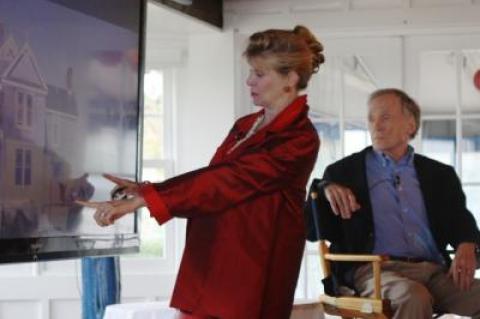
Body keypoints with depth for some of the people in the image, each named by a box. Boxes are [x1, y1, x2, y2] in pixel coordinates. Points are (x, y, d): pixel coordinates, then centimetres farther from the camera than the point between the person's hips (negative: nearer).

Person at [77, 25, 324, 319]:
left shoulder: (299, 140, -13)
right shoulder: (244, 127, 16)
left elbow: (226, 181, -21)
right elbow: (209, 177, 11)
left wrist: (141, 200, -24)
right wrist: (144, 189, -4)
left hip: (250, 273, -7)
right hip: (207, 262, 7)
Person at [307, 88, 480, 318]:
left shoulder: (439, 174, 20)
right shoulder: (345, 171, 14)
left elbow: (461, 221, 14)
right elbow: (315, 230, 10)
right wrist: (325, 189, -10)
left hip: (435, 271, 3)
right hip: (375, 270, -3)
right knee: (414, 297, -37)